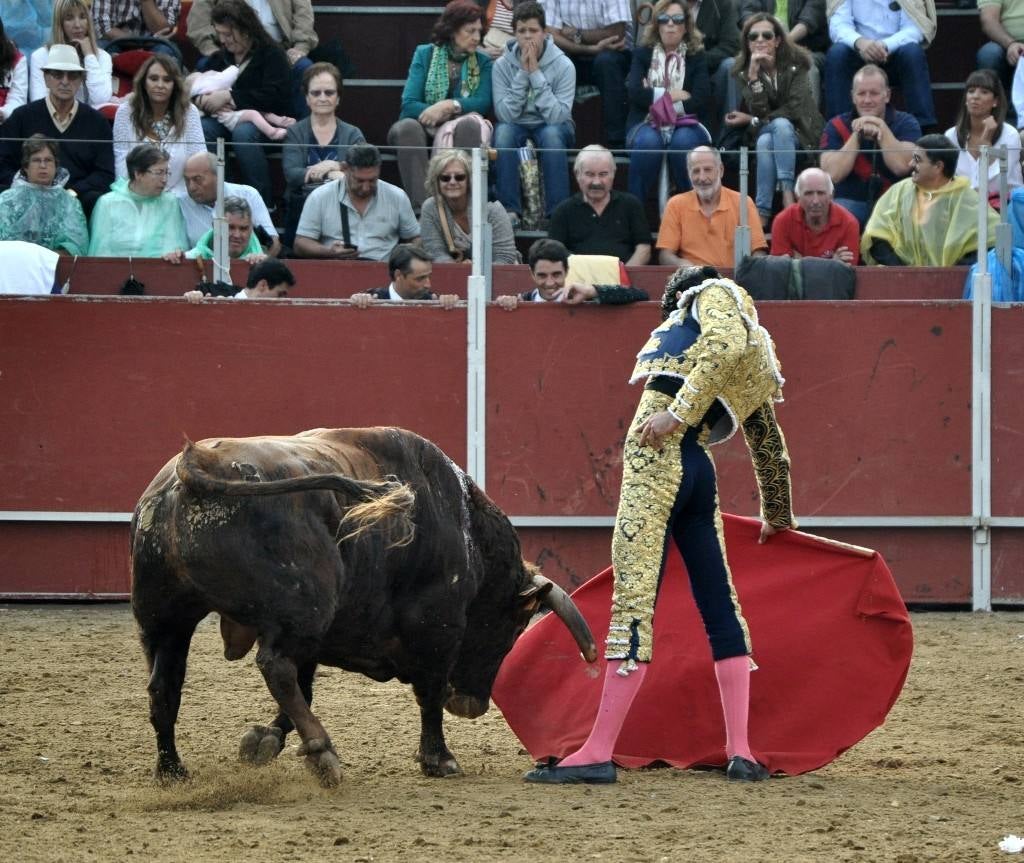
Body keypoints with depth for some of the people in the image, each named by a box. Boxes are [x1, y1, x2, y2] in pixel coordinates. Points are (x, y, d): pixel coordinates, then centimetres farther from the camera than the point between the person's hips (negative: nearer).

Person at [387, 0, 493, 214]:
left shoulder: (482, 62, 11)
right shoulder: (425, 54, 8)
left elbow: (484, 102, -5)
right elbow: (409, 104, -2)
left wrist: (451, 106, -20)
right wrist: (438, 111, -16)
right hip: (425, 128, 0)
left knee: (470, 125, -35)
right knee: (406, 127, -34)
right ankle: (419, 205, -46)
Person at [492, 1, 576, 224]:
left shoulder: (563, 65, -13)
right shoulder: (503, 65, -8)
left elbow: (557, 116, -24)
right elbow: (505, 115, -17)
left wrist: (535, 73, -27)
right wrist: (523, 73, -23)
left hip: (554, 129, -1)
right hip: (518, 127, 1)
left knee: (551, 133, -36)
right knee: (503, 131, -33)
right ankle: (510, 210, -28)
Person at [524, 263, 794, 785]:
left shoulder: (714, 293, 9)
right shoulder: (759, 362, 28)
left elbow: (724, 345, -14)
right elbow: (771, 447, 38)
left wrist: (678, 411, -18)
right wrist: (778, 517, 50)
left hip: (658, 453, -8)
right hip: (698, 469, 8)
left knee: (633, 602, -12)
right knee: (721, 610, 12)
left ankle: (598, 753, -16)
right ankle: (741, 752, 9)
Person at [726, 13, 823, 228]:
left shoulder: (796, 65, -7)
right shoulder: (742, 71, -3)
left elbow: (795, 109, -15)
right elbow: (759, 111, -15)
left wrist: (751, 121, -13)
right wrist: (753, 75, -27)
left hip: (797, 133, -1)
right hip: (763, 134, 1)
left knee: (780, 125, -35)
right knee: (765, 142, -35)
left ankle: (788, 194, -44)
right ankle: (762, 214, -43)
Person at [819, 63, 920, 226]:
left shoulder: (905, 123, 3)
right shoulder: (836, 126, 4)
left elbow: (902, 166, -15)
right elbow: (832, 174, -12)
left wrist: (882, 128, -17)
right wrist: (857, 135, -15)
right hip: (851, 202, 0)